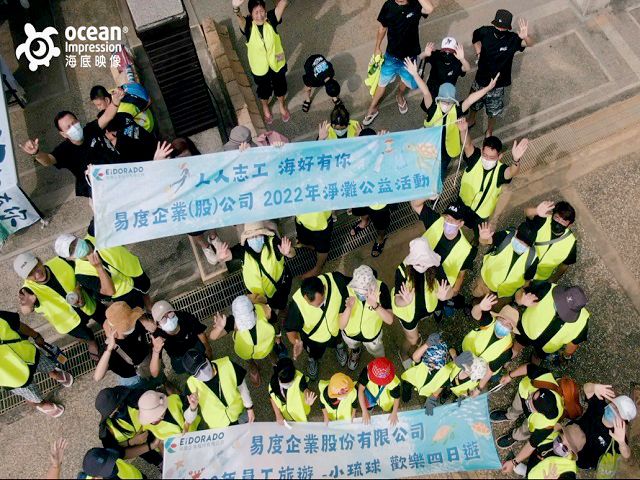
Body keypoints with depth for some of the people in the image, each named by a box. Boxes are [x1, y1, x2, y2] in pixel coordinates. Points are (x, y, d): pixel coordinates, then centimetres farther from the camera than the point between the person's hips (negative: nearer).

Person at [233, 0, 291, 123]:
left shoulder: (271, 19, -23)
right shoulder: (248, 25, -26)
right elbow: (239, 18, -51)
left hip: (277, 62, 1)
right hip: (260, 66, -1)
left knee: (280, 86, 27)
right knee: (264, 89, 26)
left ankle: (282, 106, 59)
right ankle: (265, 108, 58)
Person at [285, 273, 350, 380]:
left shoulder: (336, 281, -40)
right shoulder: (297, 302, -44)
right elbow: (290, 328, -28)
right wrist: (296, 341, -46)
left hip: (336, 328, 1)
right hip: (313, 337, -1)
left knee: (337, 342, 37)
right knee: (314, 354, 33)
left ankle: (339, 346, 72)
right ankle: (312, 359, 68)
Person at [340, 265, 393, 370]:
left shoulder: (381, 288, -34)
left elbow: (390, 320, -33)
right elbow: (341, 326, -31)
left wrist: (375, 305, -50)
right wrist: (349, 308, -50)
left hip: (373, 334, 0)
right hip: (350, 333, 0)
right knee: (352, 346, 35)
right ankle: (355, 352, 70)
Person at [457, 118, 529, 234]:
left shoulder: (500, 170, -33)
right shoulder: (475, 157, -28)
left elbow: (512, 172, -57)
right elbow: (468, 145, -49)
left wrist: (516, 160, -81)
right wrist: (464, 131, -72)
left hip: (480, 213, -2)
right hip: (462, 202, 2)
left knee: (477, 233, 22)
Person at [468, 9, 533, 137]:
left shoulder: (512, 39, -26)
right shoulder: (486, 31, -18)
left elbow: (529, 44, -44)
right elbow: (475, 35, 6)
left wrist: (525, 37, -66)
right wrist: (478, 50, -7)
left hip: (498, 84, -2)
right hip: (481, 79, 2)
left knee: (492, 112, 18)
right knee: (474, 104, 27)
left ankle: (489, 131, 46)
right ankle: (471, 120, 58)